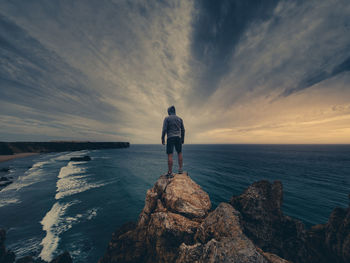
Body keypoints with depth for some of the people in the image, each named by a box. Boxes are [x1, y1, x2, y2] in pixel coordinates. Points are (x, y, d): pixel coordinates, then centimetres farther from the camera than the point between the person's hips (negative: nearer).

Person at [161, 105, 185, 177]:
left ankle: (170, 172, -2)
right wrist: (183, 139, 18)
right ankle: (180, 169, 18)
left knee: (170, 155, -4)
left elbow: (164, 129, -8)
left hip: (170, 138, -4)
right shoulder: (180, 119, 12)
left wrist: (163, 139, -2)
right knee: (179, 153, 16)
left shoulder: (167, 118, 0)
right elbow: (183, 130, 11)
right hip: (178, 138, 4)